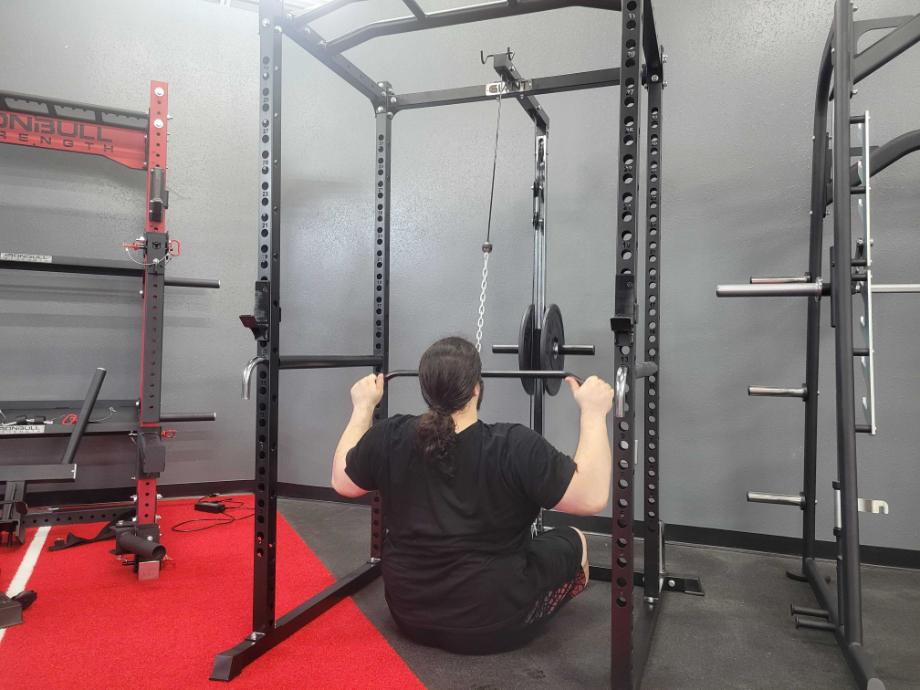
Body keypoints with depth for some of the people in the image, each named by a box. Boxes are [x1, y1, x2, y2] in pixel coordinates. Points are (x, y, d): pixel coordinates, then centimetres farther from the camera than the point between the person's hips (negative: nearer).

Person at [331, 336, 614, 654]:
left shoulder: (389, 439, -12)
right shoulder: (515, 447, -24)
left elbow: (341, 481, 6)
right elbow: (592, 496, -20)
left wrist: (363, 407, 12)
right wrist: (593, 411, -15)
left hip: (409, 616, 4)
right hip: (494, 626, -3)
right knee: (573, 541, 18)